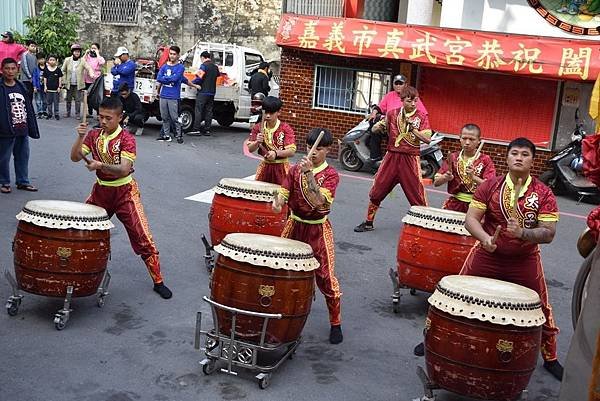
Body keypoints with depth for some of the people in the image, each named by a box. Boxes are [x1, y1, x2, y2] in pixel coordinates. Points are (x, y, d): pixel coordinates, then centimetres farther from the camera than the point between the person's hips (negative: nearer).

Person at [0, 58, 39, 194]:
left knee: (23, 157, 13)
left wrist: (32, 129, 13)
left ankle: (23, 181, 25)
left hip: (22, 130, 6)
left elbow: (28, 108, 14)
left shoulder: (21, 87, 11)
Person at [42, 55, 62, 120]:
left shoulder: (58, 70, -1)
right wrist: (45, 86, 2)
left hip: (56, 89, -2)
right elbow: (45, 78, 7)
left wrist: (59, 87, -3)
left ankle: (56, 114, 11)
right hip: (49, 89, 2)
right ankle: (49, 113, 17)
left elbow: (60, 79, 2)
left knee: (56, 102, 4)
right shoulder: (46, 69, 3)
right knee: (48, 102, 8)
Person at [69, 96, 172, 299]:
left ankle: (158, 281, 1)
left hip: (124, 191, -5)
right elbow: (75, 157, -9)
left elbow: (124, 169, -26)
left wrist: (100, 165, -39)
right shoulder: (94, 135, 0)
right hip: (101, 190, 5)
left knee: (142, 236, -8)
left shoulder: (127, 139, -16)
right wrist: (80, 137, -23)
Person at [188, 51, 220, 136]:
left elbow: (199, 77, -15)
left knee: (198, 110, -5)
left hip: (203, 92, -7)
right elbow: (218, 75, 25)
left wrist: (192, 82, -1)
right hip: (212, 92, 7)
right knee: (208, 111, 8)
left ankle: (196, 129, -8)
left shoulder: (204, 65, -9)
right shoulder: (215, 67, 13)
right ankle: (207, 130, 7)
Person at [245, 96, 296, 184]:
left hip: (281, 168, -3)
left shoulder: (285, 128, -9)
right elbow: (250, 149, 2)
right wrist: (257, 142, -19)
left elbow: (292, 151, -16)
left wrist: (276, 153, -32)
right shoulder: (258, 128, 2)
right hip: (264, 167, 3)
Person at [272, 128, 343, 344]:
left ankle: (335, 324, 11)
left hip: (317, 230, -4)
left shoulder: (330, 174, -9)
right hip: (294, 225, 4)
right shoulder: (295, 170, 3)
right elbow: (283, 193, -2)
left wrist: (309, 173, -29)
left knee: (325, 276, -4)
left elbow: (319, 201, -24)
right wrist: (277, 202, -25)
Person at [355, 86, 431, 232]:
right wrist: (381, 125, -13)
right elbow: (374, 129, 10)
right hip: (392, 156, 3)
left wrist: (413, 129, -22)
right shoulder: (393, 113, 6)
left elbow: (427, 139, -10)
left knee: (417, 195, -4)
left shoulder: (422, 117, 0)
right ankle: (368, 222, 21)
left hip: (410, 159, -3)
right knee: (377, 190, 6)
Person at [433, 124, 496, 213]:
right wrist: (445, 177, -16)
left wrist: (473, 177, -27)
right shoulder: (453, 157, 7)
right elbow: (436, 182, 5)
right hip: (454, 203, 2)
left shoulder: (485, 160, 0)